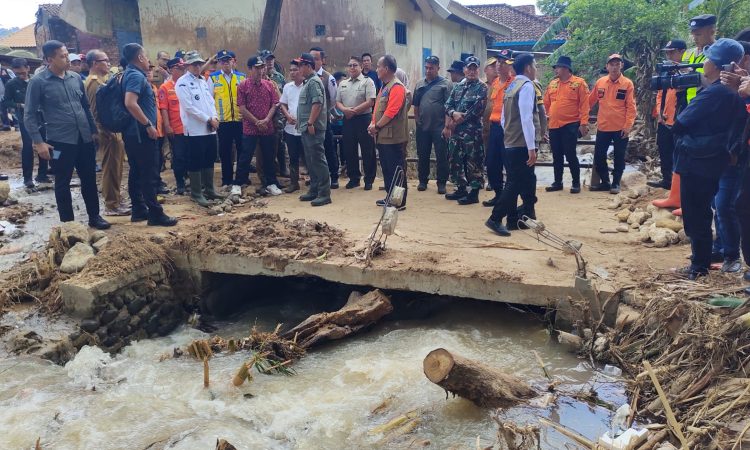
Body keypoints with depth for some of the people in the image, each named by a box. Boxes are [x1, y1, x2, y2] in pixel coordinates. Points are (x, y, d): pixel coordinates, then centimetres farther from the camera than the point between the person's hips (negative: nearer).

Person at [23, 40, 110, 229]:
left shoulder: (76, 77, 7)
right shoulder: (38, 82, -6)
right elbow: (29, 115, -5)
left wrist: (93, 130, 14)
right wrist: (38, 142, -11)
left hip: (84, 139, 4)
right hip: (60, 142, -4)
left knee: (89, 179, 12)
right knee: (63, 183, 7)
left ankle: (94, 216, 25)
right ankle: (67, 222, 18)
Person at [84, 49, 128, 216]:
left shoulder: (101, 79, 17)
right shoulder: (94, 82, -14)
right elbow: (99, 109, -20)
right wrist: (109, 131, -21)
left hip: (112, 129, 10)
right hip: (107, 130, -10)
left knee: (115, 167, 15)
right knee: (110, 168, -5)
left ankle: (116, 199, 24)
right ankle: (111, 205, 1)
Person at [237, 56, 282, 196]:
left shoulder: (269, 84, 5)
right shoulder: (243, 86, -3)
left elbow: (274, 104, 4)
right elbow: (242, 108, -7)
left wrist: (266, 120, -11)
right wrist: (257, 122, -11)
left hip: (268, 128, 3)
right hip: (249, 128, -3)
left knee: (269, 157, 10)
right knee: (245, 158, 1)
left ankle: (271, 183, 21)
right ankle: (237, 184, 11)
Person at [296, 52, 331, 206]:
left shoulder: (314, 82, -12)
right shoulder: (308, 82, 20)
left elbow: (317, 103, -22)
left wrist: (310, 123, -24)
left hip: (313, 128, -11)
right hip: (306, 128, 11)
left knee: (318, 159, -9)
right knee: (310, 160, 14)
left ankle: (324, 194, -7)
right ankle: (314, 190, 22)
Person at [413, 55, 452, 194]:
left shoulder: (446, 84, -3)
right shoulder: (419, 84, 11)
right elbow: (416, 106, 15)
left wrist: (447, 126, -14)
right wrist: (417, 121, 9)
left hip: (439, 127, -4)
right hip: (422, 127, 4)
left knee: (441, 156, 1)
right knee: (422, 156, 11)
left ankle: (441, 183, 11)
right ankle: (423, 180, 23)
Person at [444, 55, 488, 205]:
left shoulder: (482, 88, -5)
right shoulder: (458, 86, 15)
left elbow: (476, 110, -15)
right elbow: (448, 105, 10)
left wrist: (458, 120, -11)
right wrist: (453, 113, -12)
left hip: (472, 131, -7)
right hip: (456, 130, 7)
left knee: (473, 162, -3)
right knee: (455, 160, 13)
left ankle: (474, 193, 5)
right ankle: (461, 189, 25)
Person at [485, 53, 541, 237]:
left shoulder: (511, 87, 16)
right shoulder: (527, 85, -11)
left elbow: (504, 119, 18)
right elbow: (526, 119, -20)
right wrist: (532, 147, -21)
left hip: (509, 144, 9)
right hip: (521, 146, -9)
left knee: (515, 183, 13)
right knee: (516, 184, -6)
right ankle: (495, 218, -7)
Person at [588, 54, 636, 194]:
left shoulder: (627, 84, -3)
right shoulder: (600, 82, 5)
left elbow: (630, 106, -6)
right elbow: (590, 101, 13)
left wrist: (628, 125, -13)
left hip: (620, 128, -3)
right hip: (603, 127, 3)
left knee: (619, 158, 6)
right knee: (599, 156, 6)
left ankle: (616, 183, 18)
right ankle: (605, 182, 21)